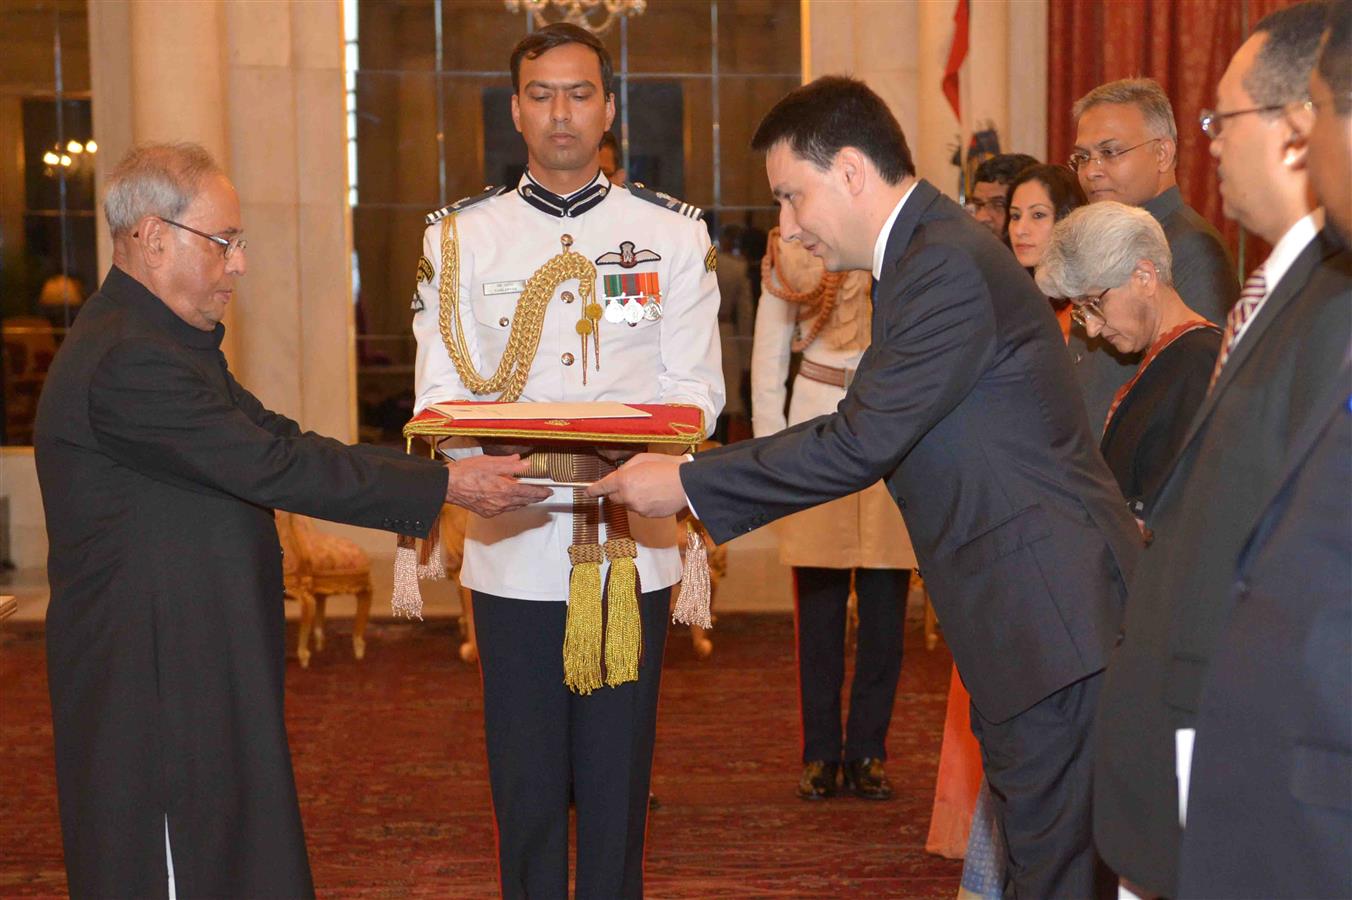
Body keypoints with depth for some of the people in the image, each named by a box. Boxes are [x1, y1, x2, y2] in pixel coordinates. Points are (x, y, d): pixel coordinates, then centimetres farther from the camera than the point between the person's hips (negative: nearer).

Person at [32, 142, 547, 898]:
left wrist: (439, 475, 3)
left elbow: (277, 441, 11)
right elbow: (274, 467, -23)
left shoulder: (158, 341, 14)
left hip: (204, 673, 10)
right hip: (157, 687, -10)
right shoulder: (130, 360, -21)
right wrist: (445, 486, -17)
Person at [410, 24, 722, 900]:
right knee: (527, 780, 7)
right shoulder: (460, 236, 7)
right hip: (512, 548, 0)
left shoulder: (674, 232, 6)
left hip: (632, 546, 0)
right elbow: (441, 394, 1)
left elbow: (694, 390, 2)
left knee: (618, 779, 7)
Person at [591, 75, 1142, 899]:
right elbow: (874, 432, 16)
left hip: (1054, 615, -10)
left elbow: (861, 442, -20)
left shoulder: (947, 263, -17)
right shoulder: (933, 251, 15)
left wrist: (690, 483, -14)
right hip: (1036, 615, 10)